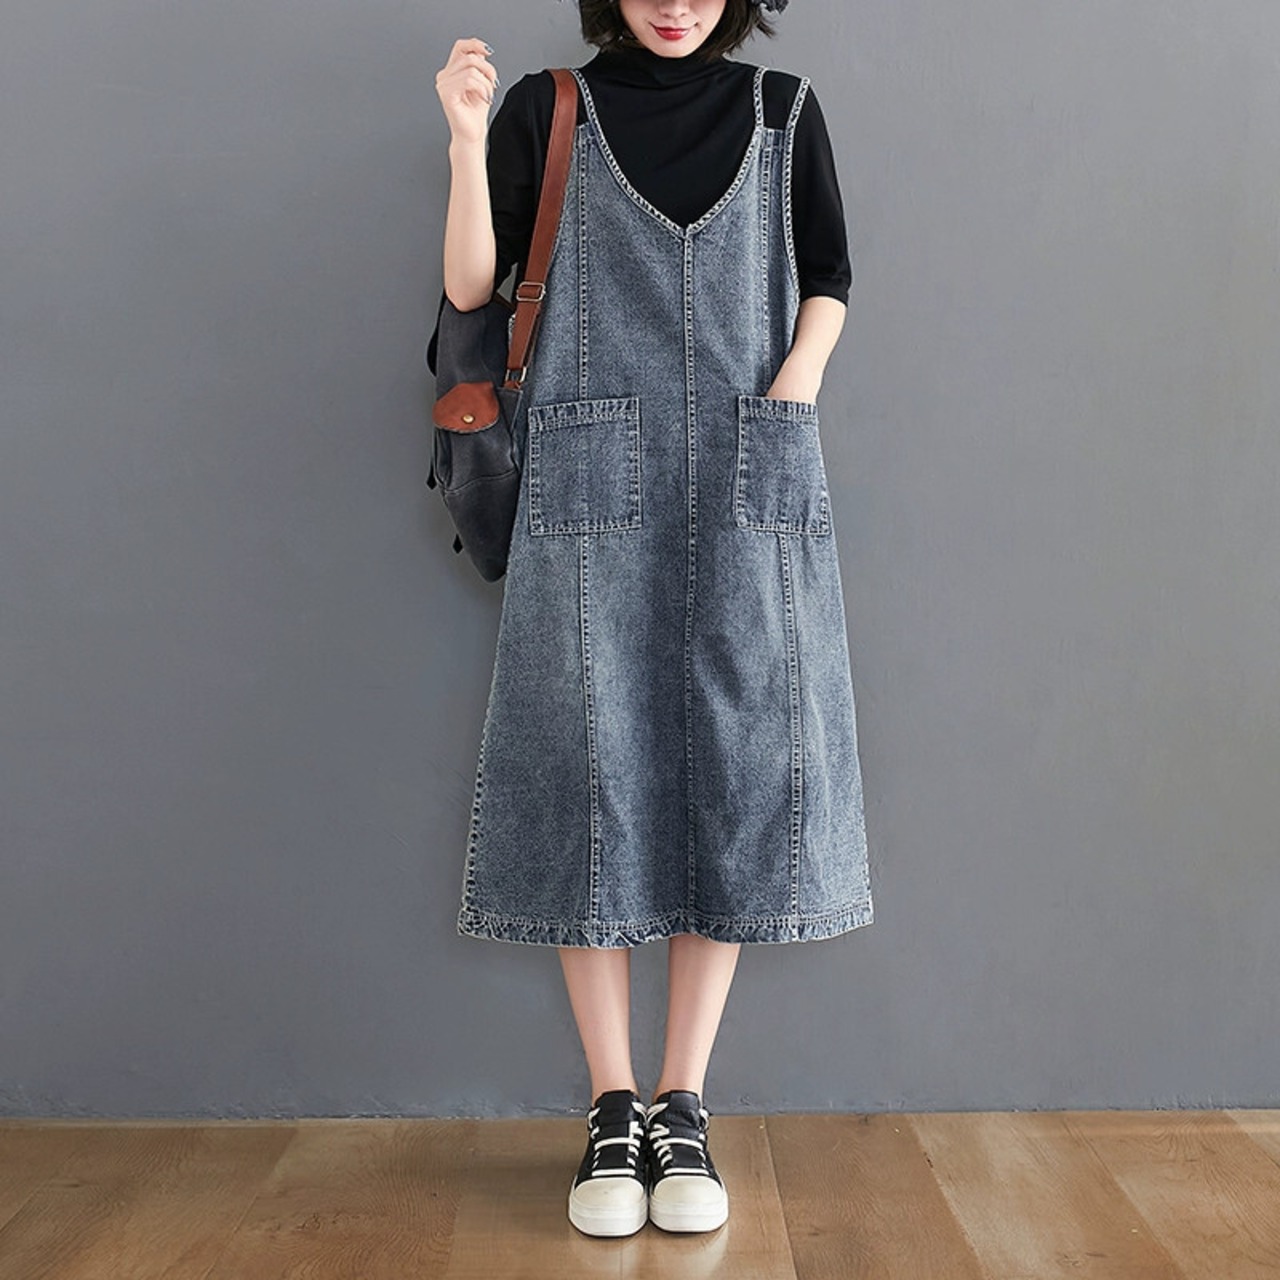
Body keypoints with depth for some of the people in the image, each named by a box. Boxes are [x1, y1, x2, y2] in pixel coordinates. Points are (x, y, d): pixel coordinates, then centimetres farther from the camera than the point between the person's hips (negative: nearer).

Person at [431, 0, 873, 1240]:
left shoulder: (782, 109, 15)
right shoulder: (546, 110, 10)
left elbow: (827, 280, 14)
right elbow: (471, 286, 3)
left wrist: (795, 386, -3)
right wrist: (467, 137, -8)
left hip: (750, 484, 2)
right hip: (593, 481, -1)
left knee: (737, 774, -3)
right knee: (591, 772, -4)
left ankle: (683, 1105, 9)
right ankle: (612, 1109, 8)